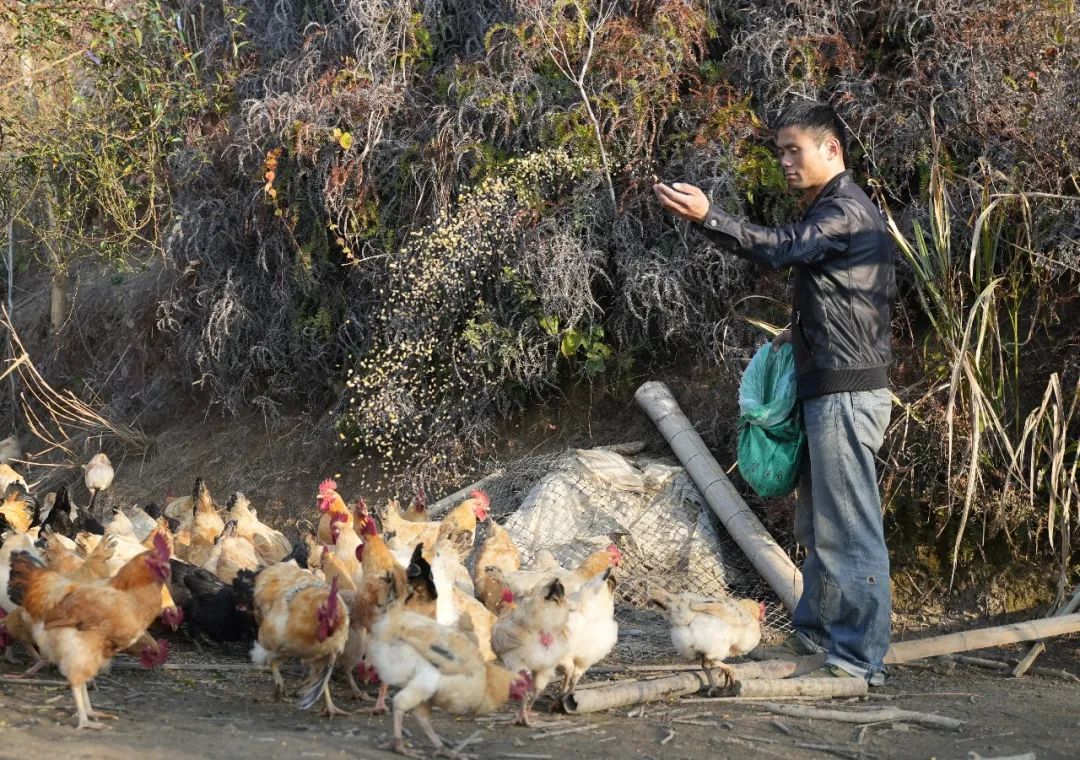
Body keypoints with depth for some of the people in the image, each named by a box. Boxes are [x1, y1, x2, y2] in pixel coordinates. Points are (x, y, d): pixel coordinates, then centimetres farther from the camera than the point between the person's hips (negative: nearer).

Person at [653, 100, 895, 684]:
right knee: (817, 523, 18)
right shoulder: (829, 211, 21)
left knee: (847, 527, -10)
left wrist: (705, 216, -42)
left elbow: (781, 248, -30)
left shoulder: (847, 210, -12)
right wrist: (798, 333, 13)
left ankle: (860, 658, -8)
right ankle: (817, 632, 29)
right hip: (826, 389, 11)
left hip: (847, 392, -11)